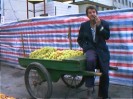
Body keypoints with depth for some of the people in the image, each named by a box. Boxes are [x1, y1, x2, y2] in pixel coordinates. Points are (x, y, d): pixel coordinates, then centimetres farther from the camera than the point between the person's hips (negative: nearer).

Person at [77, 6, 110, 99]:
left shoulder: (104, 23, 3)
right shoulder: (84, 25, 4)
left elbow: (107, 37, -11)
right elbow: (79, 39, 11)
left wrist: (99, 26, -19)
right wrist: (85, 47, -5)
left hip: (102, 50, 2)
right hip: (90, 49, -1)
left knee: (105, 74, -3)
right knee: (90, 60, -37)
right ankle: (90, 89, -24)